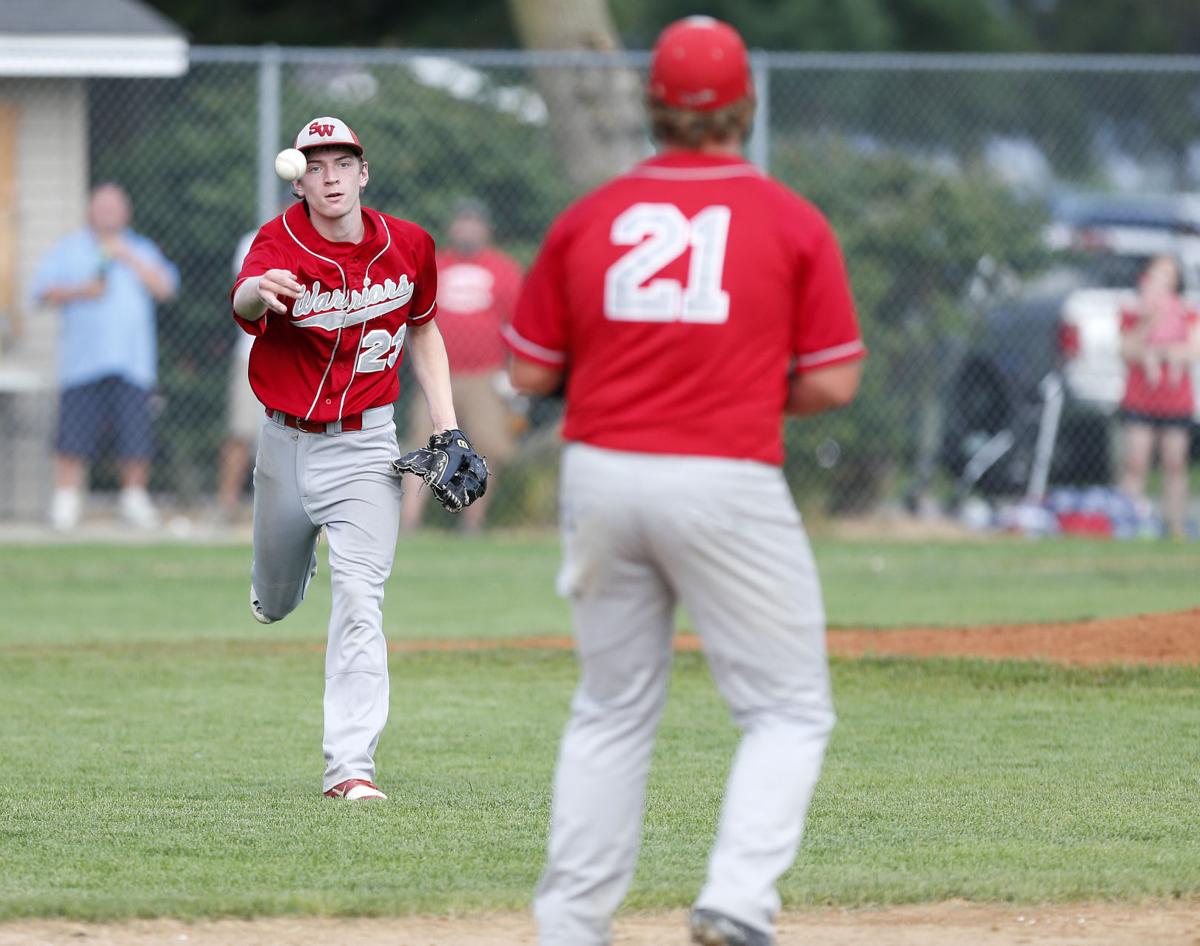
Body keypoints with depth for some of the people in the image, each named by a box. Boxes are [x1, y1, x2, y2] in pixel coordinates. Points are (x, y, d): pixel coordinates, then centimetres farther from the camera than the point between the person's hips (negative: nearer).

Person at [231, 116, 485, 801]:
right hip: (286, 441, 0)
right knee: (276, 603, 17)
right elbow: (243, 300, -39)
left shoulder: (408, 246, -4)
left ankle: (351, 764, -17)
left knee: (358, 596, -17)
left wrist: (448, 428, 5)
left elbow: (423, 332, 14)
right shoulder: (281, 243, -16)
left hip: (364, 445, 0)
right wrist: (259, 293, -65)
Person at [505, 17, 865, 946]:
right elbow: (833, 381, -4)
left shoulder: (587, 218, 5)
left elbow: (530, 370, 8)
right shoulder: (792, 222, -2)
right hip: (728, 480, -4)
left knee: (612, 710, 17)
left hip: (600, 476, 4)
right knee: (789, 708, 5)